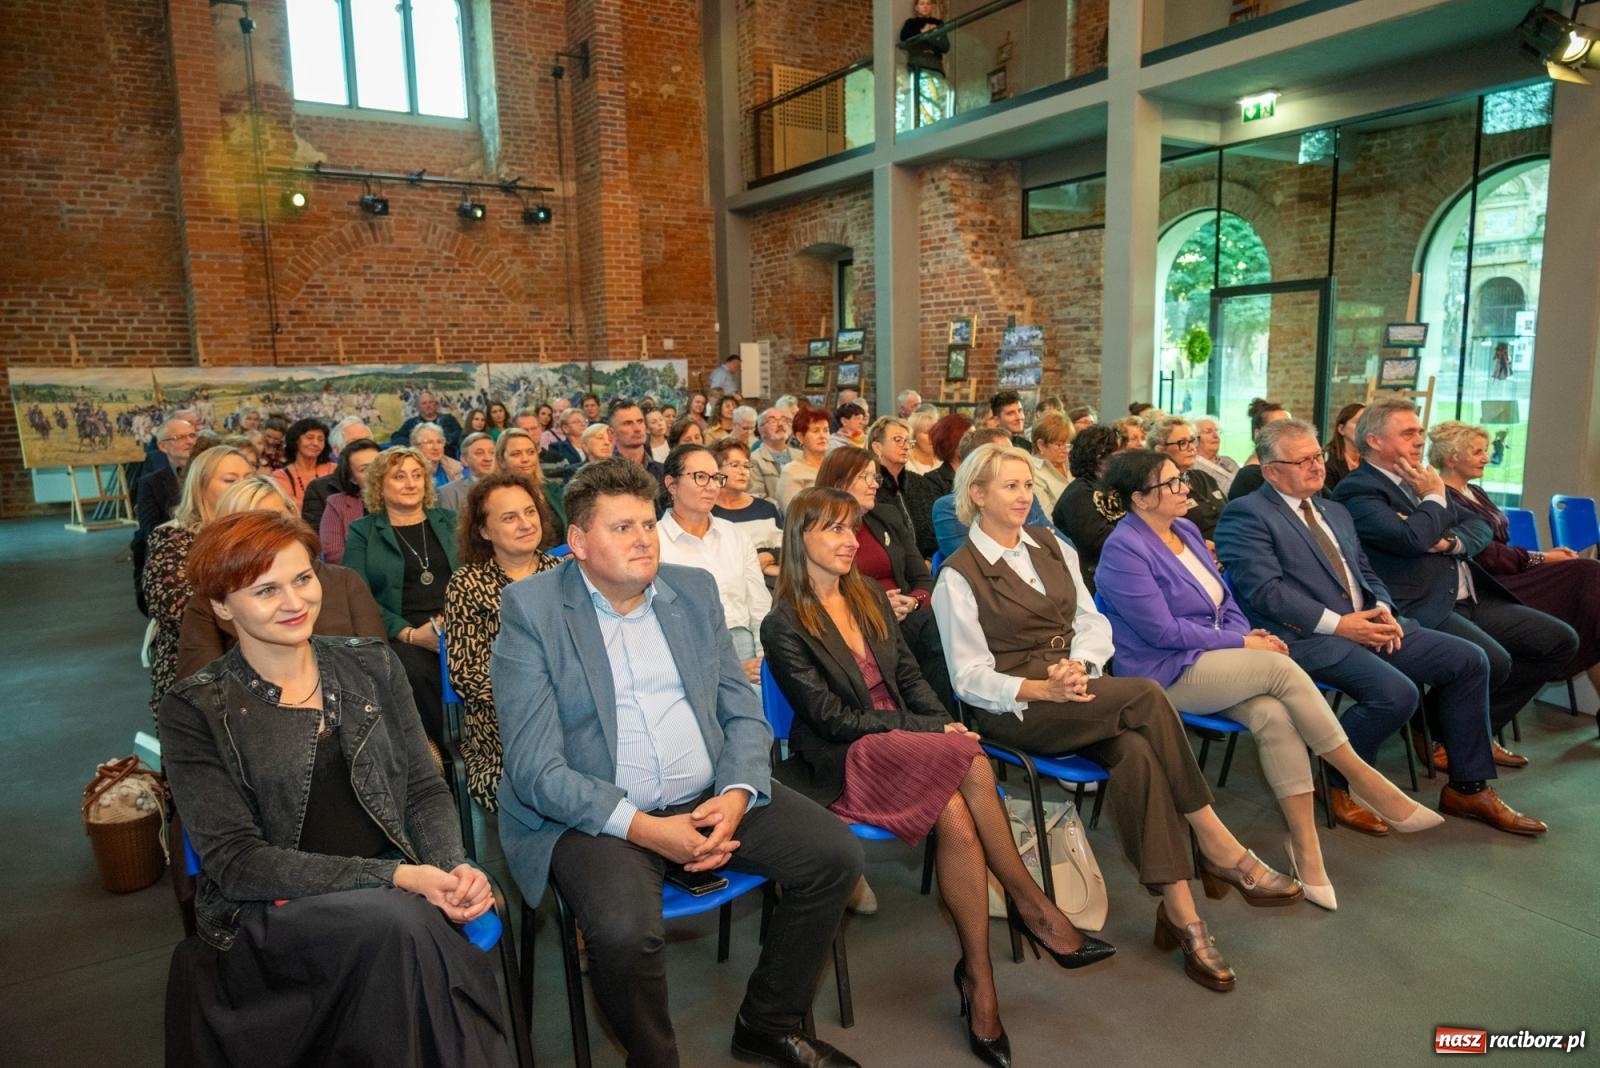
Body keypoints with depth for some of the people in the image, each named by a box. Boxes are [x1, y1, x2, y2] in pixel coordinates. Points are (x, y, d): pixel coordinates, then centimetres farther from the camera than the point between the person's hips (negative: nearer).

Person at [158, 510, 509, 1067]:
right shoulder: (195, 711, -2)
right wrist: (392, 876, -20)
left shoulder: (370, 665, 8)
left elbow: (425, 791, 8)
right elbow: (236, 861, -9)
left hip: (397, 897, 3)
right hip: (268, 914, -2)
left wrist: (455, 867, -13)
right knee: (402, 923, -33)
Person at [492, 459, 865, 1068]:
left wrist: (736, 795, -11)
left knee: (836, 857, -7)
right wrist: (642, 828, -21)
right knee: (623, 931, -31)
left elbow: (744, 711, 8)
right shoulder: (531, 609, -7)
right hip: (596, 814, -4)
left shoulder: (694, 589, 8)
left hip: (710, 797, 5)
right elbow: (534, 767, -13)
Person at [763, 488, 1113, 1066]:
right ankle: (1034, 907, -12)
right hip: (842, 763, -5)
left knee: (955, 814, -28)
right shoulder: (784, 626, -8)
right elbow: (831, 717, -13)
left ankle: (978, 975, -16)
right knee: (971, 763, -28)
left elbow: (909, 676, 13)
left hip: (904, 744, 5)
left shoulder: (870, 597, 12)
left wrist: (945, 724, -7)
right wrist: (932, 732, -15)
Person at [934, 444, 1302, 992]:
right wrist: (1042, 689, -23)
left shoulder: (1052, 546, 15)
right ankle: (1219, 847, -18)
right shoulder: (959, 576, -3)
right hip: (1015, 710, -5)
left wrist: (1078, 665, -12)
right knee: (1146, 696, -28)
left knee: (1137, 753, -29)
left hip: (1079, 691, 5)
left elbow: (1093, 622, 10)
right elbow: (971, 678, -7)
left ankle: (1178, 910, -25)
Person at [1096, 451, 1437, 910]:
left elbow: (1224, 598, 17)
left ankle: (1306, 845, -17)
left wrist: (1249, 633, -4)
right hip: (1167, 673, -7)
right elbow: (1164, 632, -18)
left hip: (1214, 660, 7)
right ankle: (1362, 777, -10)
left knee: (1273, 715, -23)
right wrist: (1243, 643, -13)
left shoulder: (1186, 529, 11)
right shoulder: (1123, 551, -14)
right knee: (1281, 668, -25)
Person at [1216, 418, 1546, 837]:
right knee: (1396, 692, -29)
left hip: (1368, 624, 9)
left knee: (1469, 660, 1)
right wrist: (1338, 623, -19)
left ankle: (1468, 788, 13)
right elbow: (1264, 589, -17)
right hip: (1307, 637, -9)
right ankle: (1341, 786, -3)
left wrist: (1383, 609, 1)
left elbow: (1365, 572, 24)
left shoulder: (1335, 511, 22)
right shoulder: (1246, 514, -7)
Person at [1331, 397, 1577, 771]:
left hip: (1471, 599, 10)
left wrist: (1453, 542, -7)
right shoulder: (1357, 490, -10)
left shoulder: (1418, 480, 19)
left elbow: (1480, 527, 16)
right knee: (1492, 662, -29)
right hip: (1422, 609, -10)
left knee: (1561, 641, 4)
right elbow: (1412, 538, -24)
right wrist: (1434, 497, -5)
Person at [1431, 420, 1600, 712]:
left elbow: (1500, 545, 16)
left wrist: (1544, 555, 0)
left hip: (1505, 574, 8)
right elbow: (1483, 555, -14)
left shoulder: (1476, 492, 19)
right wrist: (1540, 559, -9)